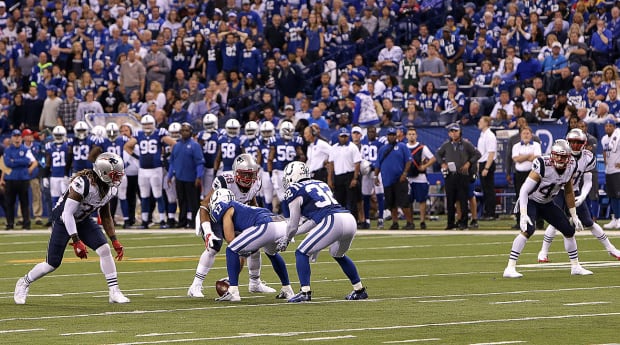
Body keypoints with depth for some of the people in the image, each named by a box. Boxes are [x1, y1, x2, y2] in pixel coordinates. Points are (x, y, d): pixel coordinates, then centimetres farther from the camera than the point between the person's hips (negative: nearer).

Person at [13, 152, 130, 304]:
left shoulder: (110, 189, -9)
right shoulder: (83, 184, -34)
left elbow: (105, 217, 6)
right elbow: (68, 214, -31)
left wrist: (115, 241, 1)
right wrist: (76, 242, -33)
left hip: (83, 220, 6)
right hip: (63, 219, -6)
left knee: (104, 249, -14)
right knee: (53, 263, -3)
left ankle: (114, 292, -7)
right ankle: (24, 283, 24)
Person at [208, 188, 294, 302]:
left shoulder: (226, 210, 14)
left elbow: (230, 239, 3)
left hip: (266, 226, -9)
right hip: (283, 226, 9)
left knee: (231, 251, 3)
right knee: (271, 253, 39)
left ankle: (233, 292, -3)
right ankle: (287, 291, 40)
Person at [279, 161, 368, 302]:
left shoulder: (295, 191, 9)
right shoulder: (321, 185, 30)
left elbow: (293, 226, 12)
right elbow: (314, 221, 34)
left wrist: (286, 240, 32)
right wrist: (290, 235, 41)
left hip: (333, 221, -7)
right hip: (350, 220, 7)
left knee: (302, 253, 5)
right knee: (338, 254, 33)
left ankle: (305, 292, -5)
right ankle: (359, 290, 34)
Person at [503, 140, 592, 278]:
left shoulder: (571, 167, -11)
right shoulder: (543, 165, -31)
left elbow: (568, 192, 6)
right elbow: (524, 190, -29)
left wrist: (574, 215, 8)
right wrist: (523, 215, -37)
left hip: (547, 203, 7)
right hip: (530, 201, -7)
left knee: (569, 230, 5)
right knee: (528, 229, -29)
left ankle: (575, 266, 24)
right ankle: (510, 268, -29)